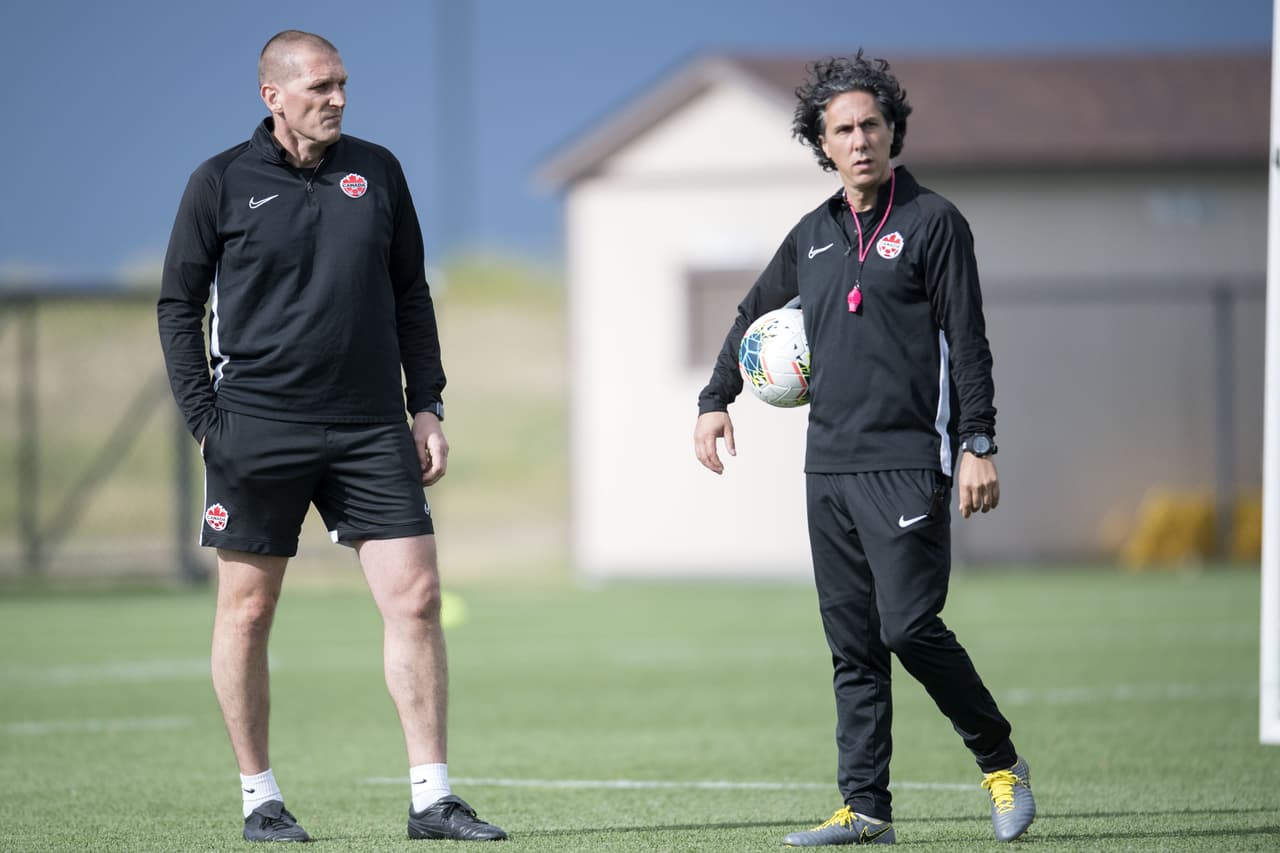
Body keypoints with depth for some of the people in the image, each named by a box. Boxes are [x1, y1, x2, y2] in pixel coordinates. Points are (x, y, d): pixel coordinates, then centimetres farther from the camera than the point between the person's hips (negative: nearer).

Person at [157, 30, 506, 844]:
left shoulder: (376, 171, 9)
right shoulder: (222, 183, 0)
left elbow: (411, 295, 15)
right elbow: (178, 305, 4)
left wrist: (427, 406, 7)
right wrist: (205, 419, -6)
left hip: (372, 430, 3)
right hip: (257, 430, -2)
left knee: (416, 595, -5)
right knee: (247, 613, 2)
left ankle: (431, 797, -2)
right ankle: (261, 799, 14)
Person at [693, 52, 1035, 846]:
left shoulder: (933, 221, -2)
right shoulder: (814, 236, 14)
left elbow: (968, 341, -6)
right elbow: (753, 316, 29)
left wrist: (979, 446, -12)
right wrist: (716, 400, 19)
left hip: (907, 462, -6)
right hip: (829, 467, 6)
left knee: (909, 626, -13)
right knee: (852, 644, 4)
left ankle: (1001, 762, 6)